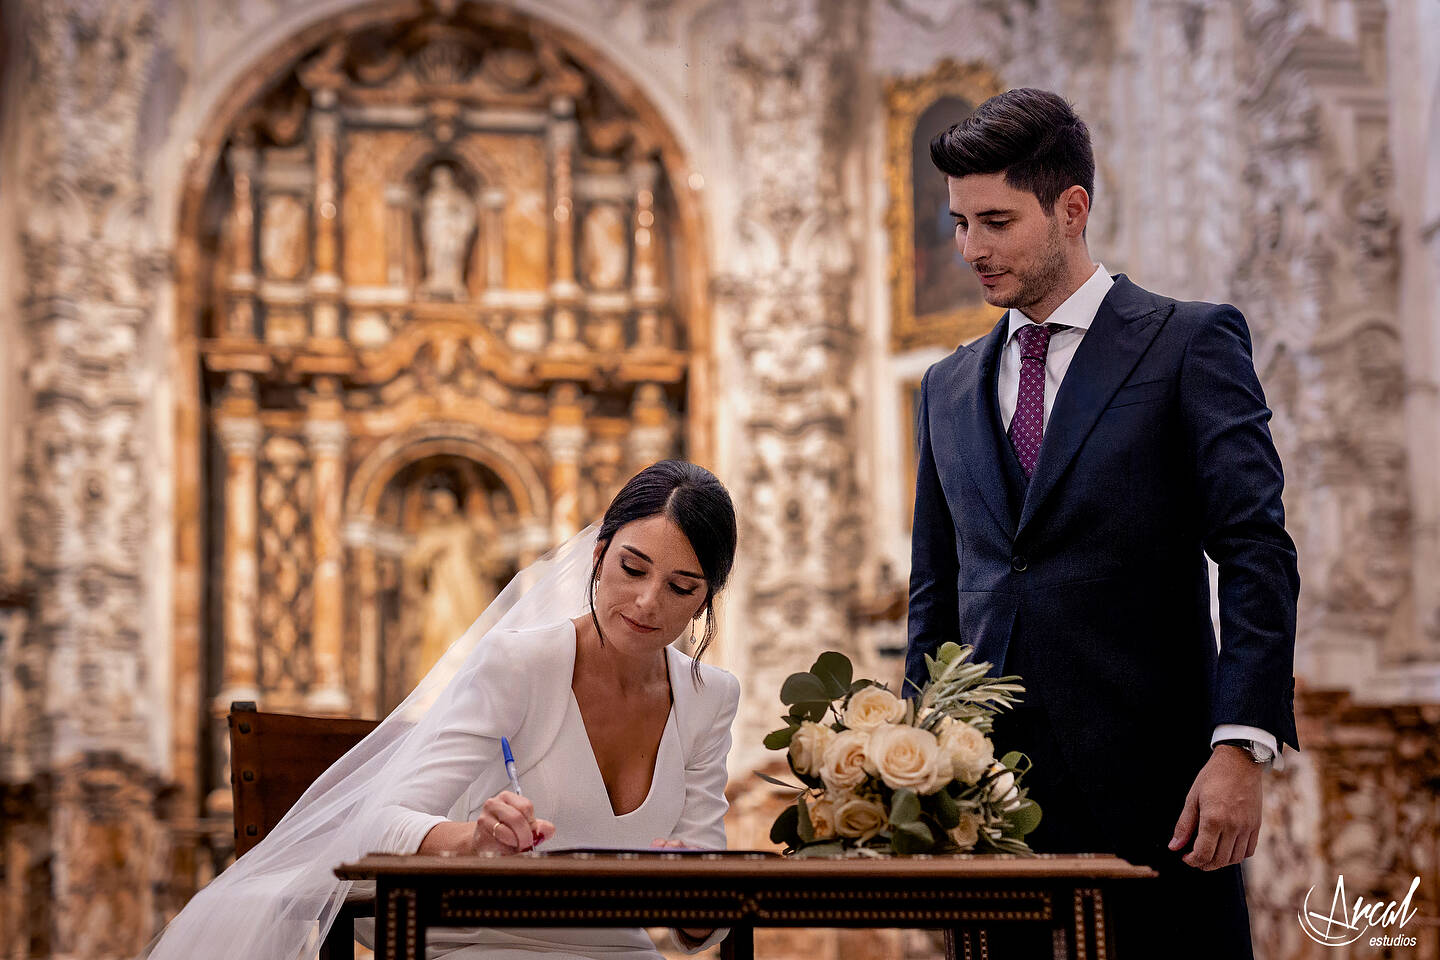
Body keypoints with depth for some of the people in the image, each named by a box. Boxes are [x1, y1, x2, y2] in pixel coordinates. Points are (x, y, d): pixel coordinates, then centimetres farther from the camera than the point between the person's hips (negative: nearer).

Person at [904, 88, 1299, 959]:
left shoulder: (1191, 343, 1)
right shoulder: (951, 387, 17)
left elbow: (1258, 557, -7)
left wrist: (1242, 749, -17)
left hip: (1149, 788, -4)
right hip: (991, 789, 5)